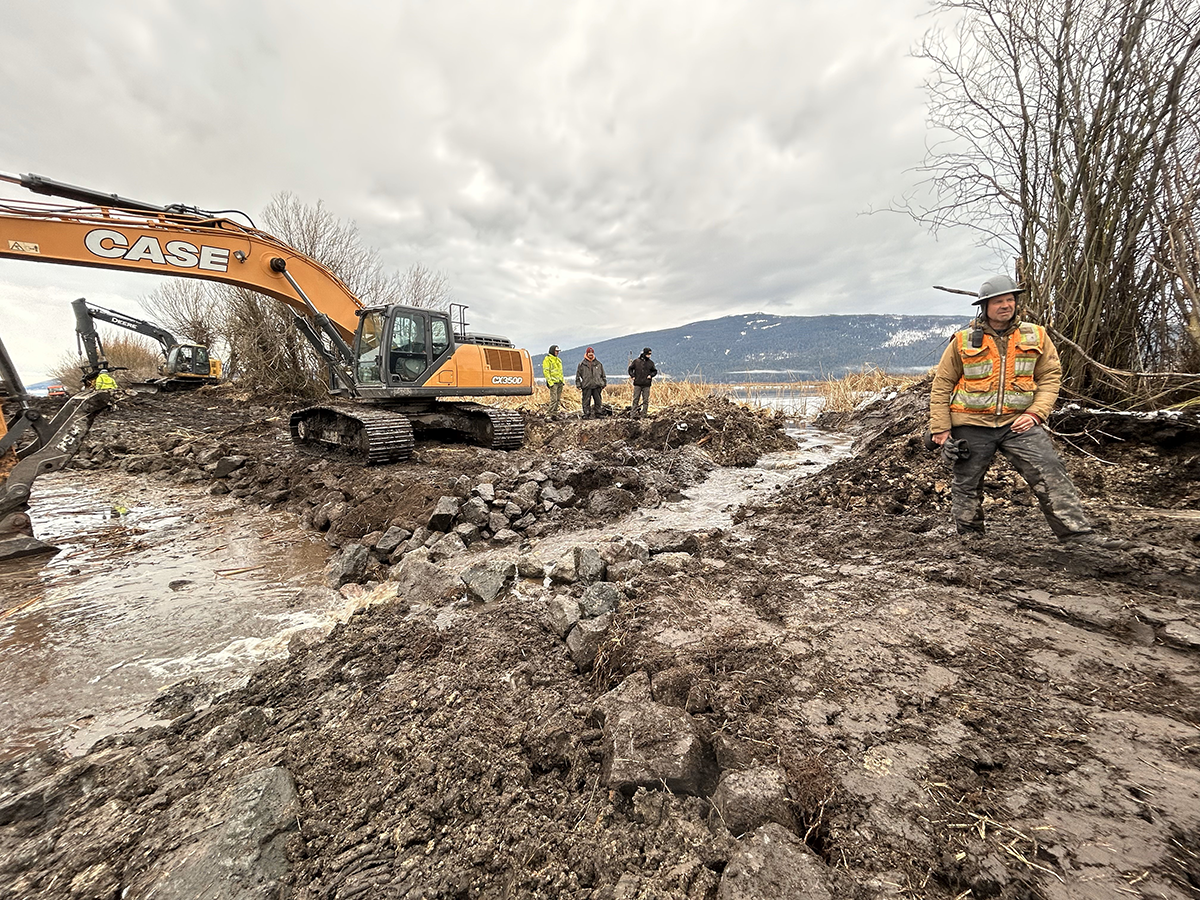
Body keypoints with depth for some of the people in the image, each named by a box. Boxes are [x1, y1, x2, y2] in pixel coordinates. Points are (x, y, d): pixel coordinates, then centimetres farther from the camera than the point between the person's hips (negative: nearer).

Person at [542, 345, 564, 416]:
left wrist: (562, 380, 18)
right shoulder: (547, 359, -5)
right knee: (554, 399, -14)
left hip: (560, 382, 8)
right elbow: (546, 371, -12)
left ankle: (555, 413, 14)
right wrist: (550, 381, -19)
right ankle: (549, 414, -12)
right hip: (553, 382, -8)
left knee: (558, 399, 8)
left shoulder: (558, 360, 21)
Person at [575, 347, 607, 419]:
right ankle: (587, 414, 5)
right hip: (586, 386, -2)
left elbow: (603, 375, 17)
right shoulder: (582, 364, 5)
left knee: (598, 401, 2)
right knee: (586, 402, -1)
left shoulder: (598, 364, 12)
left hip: (597, 386, 2)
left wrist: (603, 385, 11)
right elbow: (577, 376, 7)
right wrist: (579, 386, 1)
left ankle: (597, 413, 12)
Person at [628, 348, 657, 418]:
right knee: (636, 399, -1)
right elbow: (630, 368, 14)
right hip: (637, 384, -1)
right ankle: (633, 413, 2)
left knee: (646, 400, 1)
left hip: (646, 384, 2)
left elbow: (655, 371, 16)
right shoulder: (636, 361, 3)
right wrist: (632, 376, 1)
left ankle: (643, 414, 6)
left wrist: (651, 375, -2)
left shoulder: (651, 363, 8)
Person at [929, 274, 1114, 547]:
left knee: (1051, 473, -11)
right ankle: (969, 538, 24)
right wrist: (940, 428, -4)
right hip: (972, 425, -1)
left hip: (1018, 422, 2)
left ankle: (1078, 534, -4)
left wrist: (1036, 413, -7)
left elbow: (1050, 376, 9)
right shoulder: (964, 341, -1)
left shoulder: (1035, 336, 6)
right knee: (967, 484, 7)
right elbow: (942, 385, 1)